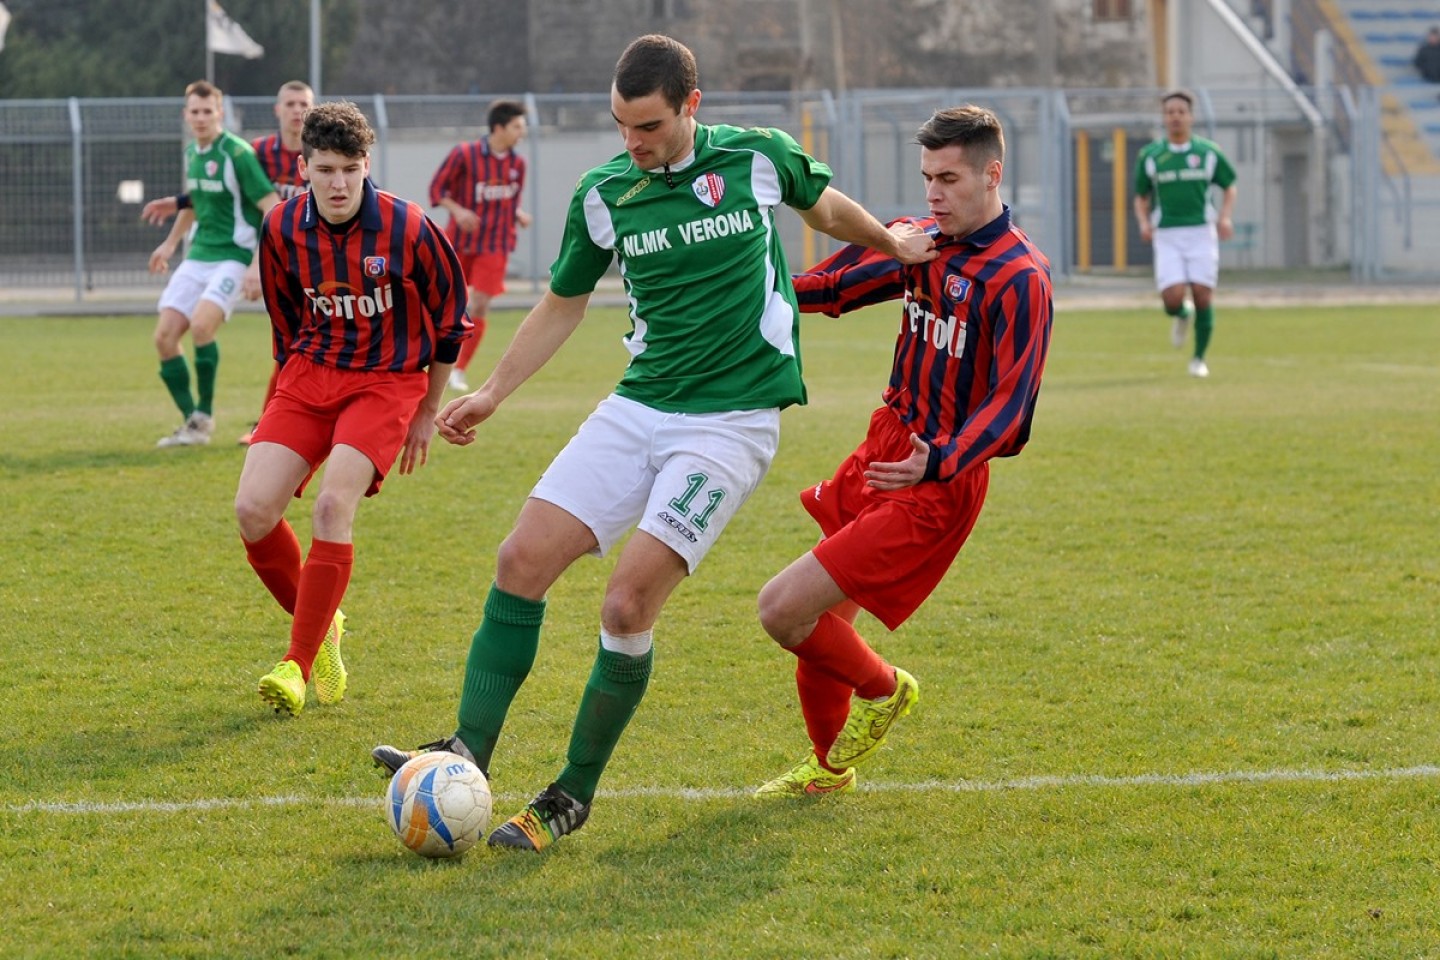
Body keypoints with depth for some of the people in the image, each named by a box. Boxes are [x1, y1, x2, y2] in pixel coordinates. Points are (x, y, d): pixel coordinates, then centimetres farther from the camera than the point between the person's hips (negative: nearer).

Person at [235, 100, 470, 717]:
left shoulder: (407, 230, -13)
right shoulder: (282, 230, -4)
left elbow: (449, 319, 1)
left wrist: (427, 413, 7)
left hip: (386, 381, -4)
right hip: (310, 374, 4)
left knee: (333, 505, -25)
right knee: (253, 511, -12)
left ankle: (299, 664, -18)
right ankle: (321, 624, 13)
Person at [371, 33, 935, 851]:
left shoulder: (758, 159, -5)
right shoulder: (603, 194, 2)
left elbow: (823, 203, 18)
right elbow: (564, 303, 17)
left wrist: (894, 243, 33)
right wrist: (492, 394, 12)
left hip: (732, 421, -4)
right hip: (639, 407, 4)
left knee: (628, 602, -15)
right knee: (523, 560, -10)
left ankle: (574, 797, -2)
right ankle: (468, 754, -2)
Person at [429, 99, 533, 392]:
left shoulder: (517, 163, 3)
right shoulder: (464, 155, -11)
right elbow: (437, 189, -5)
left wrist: (519, 214, -2)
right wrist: (457, 210, -21)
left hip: (494, 247, 2)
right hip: (459, 243, -2)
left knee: (479, 307, -8)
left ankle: (458, 371, 4)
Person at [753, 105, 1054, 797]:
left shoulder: (1019, 278, -17)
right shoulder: (921, 243, 7)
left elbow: (1009, 405, -21)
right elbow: (836, 283, 25)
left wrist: (939, 461, -35)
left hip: (934, 487, -8)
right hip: (881, 454, 8)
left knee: (783, 609, -14)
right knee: (820, 626, 13)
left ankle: (882, 689, 12)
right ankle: (827, 767, 35)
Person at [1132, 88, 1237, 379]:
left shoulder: (1208, 152, 4)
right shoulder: (1150, 156, 5)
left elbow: (1229, 187, 15)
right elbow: (1141, 197, 14)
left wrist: (1225, 216, -2)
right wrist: (1144, 222, -6)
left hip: (1201, 232, 0)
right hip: (1167, 235, 0)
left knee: (1203, 296, -8)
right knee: (1172, 298, -14)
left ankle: (1199, 358, 10)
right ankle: (1183, 315, 25)